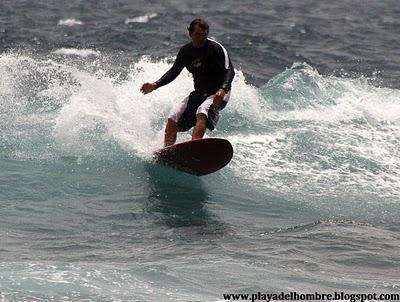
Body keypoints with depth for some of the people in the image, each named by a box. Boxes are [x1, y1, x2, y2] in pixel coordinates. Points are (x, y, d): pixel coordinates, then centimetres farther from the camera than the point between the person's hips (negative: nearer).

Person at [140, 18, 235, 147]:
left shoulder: (216, 49, -13)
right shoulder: (185, 51, 5)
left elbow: (229, 71, -19)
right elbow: (174, 72, 16)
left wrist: (223, 89, -38)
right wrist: (156, 85, 3)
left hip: (217, 94, -7)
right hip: (199, 93, 7)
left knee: (202, 112, -36)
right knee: (173, 118, -8)